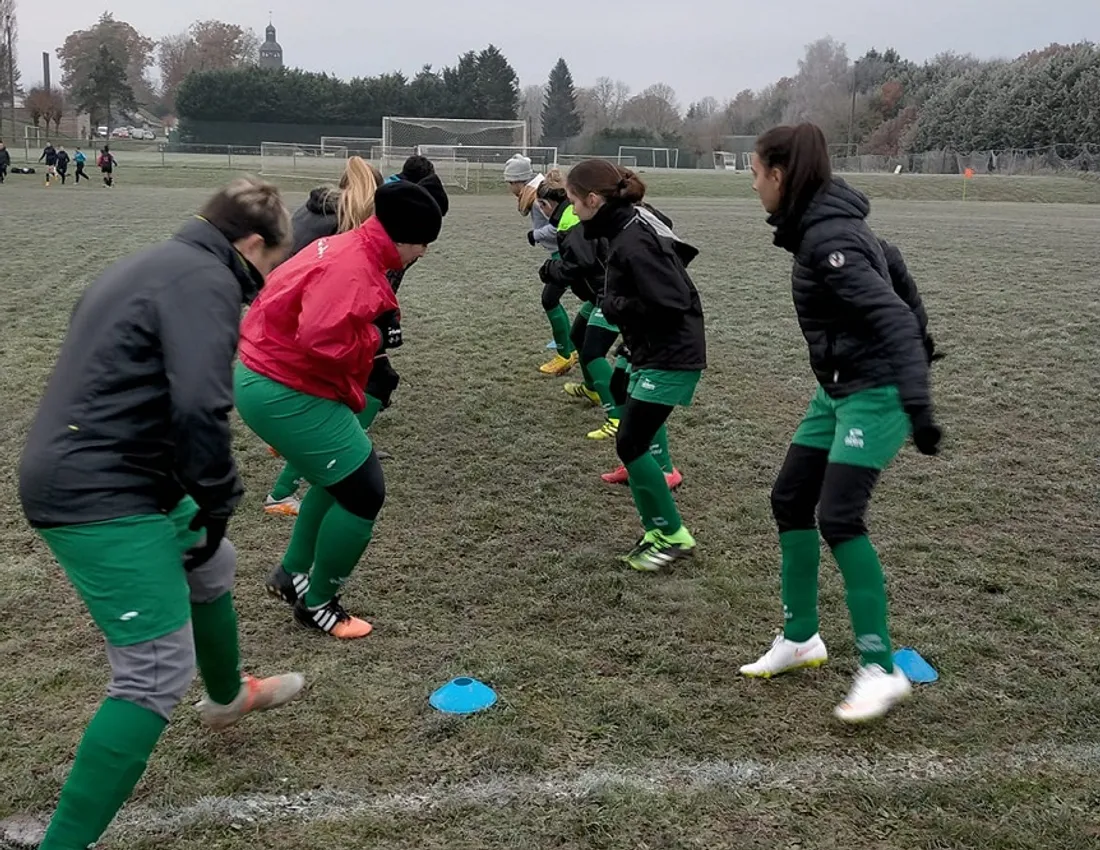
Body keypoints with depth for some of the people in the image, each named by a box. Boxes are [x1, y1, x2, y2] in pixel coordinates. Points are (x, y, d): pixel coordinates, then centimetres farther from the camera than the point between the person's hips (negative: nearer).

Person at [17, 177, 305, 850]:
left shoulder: (153, 266, 18)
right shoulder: (205, 278, -14)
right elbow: (200, 407, -28)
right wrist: (218, 500, -13)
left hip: (84, 476, 11)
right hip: (100, 495, -11)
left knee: (211, 565, 30)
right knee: (159, 672, -8)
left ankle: (228, 696, 54)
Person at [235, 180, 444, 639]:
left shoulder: (347, 248, 9)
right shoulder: (353, 270, -23)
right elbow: (321, 340, -34)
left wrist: (375, 327, 4)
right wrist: (376, 337, -17)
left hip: (270, 378, 11)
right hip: (284, 393, -11)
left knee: (343, 475, 24)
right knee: (364, 492, -3)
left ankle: (293, 573, 34)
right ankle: (317, 603, 14)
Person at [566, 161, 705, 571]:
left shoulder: (633, 243, -23)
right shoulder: (629, 226, 7)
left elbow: (670, 305, -27)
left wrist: (617, 306, -14)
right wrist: (619, 305, 6)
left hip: (670, 357, -10)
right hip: (653, 352, 10)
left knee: (630, 444, -4)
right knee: (635, 442, 13)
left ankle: (674, 536, 8)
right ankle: (656, 532, 22)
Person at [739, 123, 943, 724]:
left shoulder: (828, 240, -22)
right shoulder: (822, 224, 7)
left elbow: (893, 317, -28)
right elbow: (889, 264, 20)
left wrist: (917, 404, -35)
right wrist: (921, 338, 29)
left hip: (876, 390, -10)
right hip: (839, 387, 10)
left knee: (838, 516, -15)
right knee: (789, 500, 10)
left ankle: (880, 670, -6)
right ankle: (800, 638, 23)